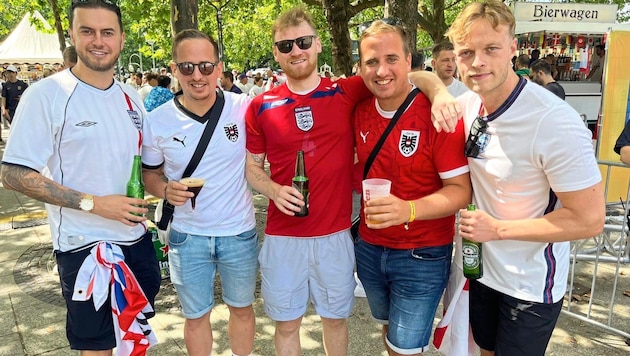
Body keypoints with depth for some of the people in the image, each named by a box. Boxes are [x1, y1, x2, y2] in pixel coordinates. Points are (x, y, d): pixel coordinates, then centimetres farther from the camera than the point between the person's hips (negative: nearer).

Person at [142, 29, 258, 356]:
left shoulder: (243, 108, -13)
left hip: (239, 232, 0)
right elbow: (150, 175, 4)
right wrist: (167, 190, -17)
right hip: (188, 237, 0)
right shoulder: (157, 121, -9)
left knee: (242, 308, 21)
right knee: (196, 316, 18)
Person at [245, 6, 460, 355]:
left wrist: (440, 94, -25)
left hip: (335, 234, 0)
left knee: (335, 318, 19)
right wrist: (274, 190, -12)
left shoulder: (347, 92, -4)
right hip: (282, 237, 1)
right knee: (286, 323, 16)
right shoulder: (261, 107, -1)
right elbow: (251, 166, 9)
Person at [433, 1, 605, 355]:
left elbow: (589, 220, -23)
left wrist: (498, 229, -21)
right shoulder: (469, 103, -8)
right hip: (482, 269, 6)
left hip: (531, 286, -6)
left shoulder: (555, 123, -27)